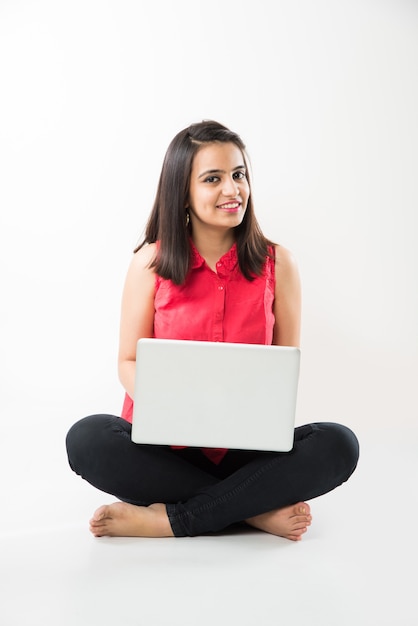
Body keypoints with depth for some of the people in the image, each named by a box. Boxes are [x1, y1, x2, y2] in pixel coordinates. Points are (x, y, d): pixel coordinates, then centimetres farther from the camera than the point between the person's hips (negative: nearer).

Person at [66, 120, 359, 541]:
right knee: (87, 439, -29)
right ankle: (258, 511, -21)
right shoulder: (151, 262, -1)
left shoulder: (277, 264, 1)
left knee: (337, 445, -26)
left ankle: (167, 519, -23)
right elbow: (129, 362, 2)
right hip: (163, 444, 0)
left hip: (245, 447, 1)